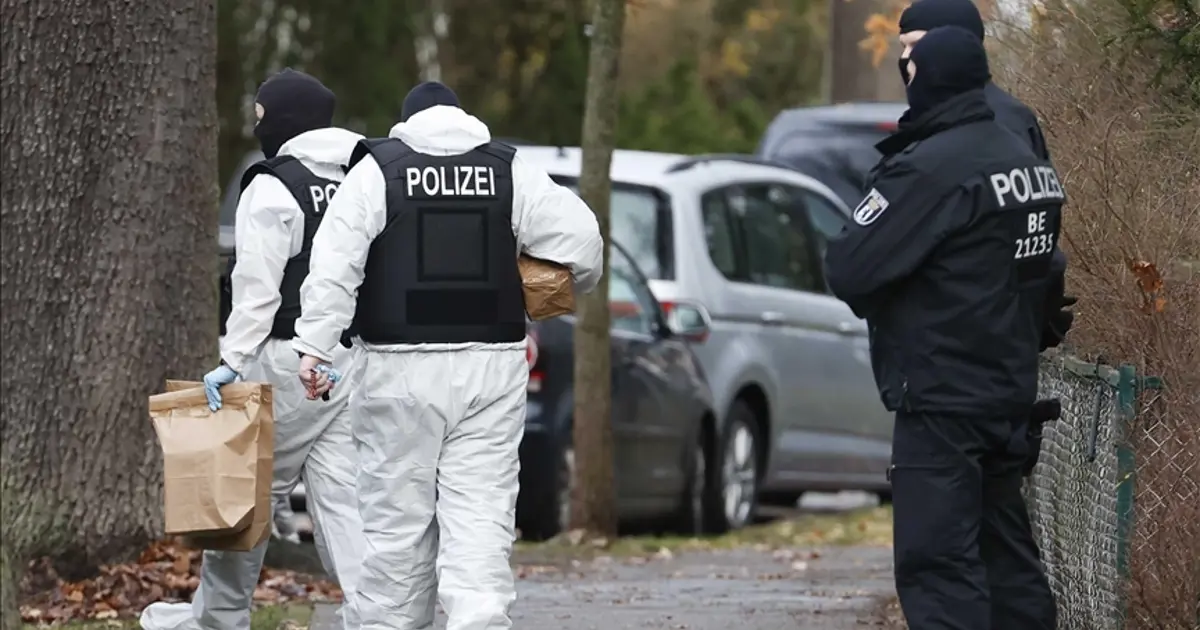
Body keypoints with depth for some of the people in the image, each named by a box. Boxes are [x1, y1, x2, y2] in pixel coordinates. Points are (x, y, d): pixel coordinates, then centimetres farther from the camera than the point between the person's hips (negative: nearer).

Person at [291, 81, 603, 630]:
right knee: (481, 517, -2)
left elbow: (336, 261, -10)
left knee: (397, 515, 6)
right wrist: (574, 283, 22)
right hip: (491, 365, 1)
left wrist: (315, 346, -11)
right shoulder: (510, 170, 7)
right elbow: (580, 241, 1)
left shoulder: (378, 169, 1)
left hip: (402, 367, -1)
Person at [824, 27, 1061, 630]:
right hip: (1010, 391, 9)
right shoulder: (1029, 162, 10)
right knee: (1005, 549, 15)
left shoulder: (929, 167, -18)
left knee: (937, 561, -9)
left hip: (941, 399, -9)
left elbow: (848, 269, -18)